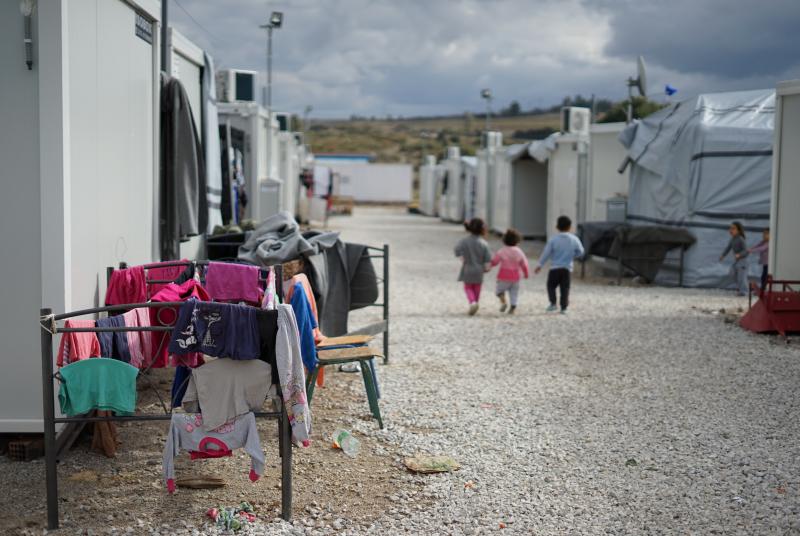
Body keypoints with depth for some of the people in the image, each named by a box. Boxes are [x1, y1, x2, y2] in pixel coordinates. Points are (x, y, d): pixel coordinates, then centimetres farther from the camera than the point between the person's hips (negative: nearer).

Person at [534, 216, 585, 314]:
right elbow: (580, 252, 8)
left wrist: (539, 264, 5)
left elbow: (546, 253, -4)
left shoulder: (553, 240, -7)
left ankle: (553, 303, 2)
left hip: (555, 268, -2)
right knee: (565, 289, 6)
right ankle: (563, 308, 4)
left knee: (551, 286, 14)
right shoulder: (574, 240, -2)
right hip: (567, 269, 2)